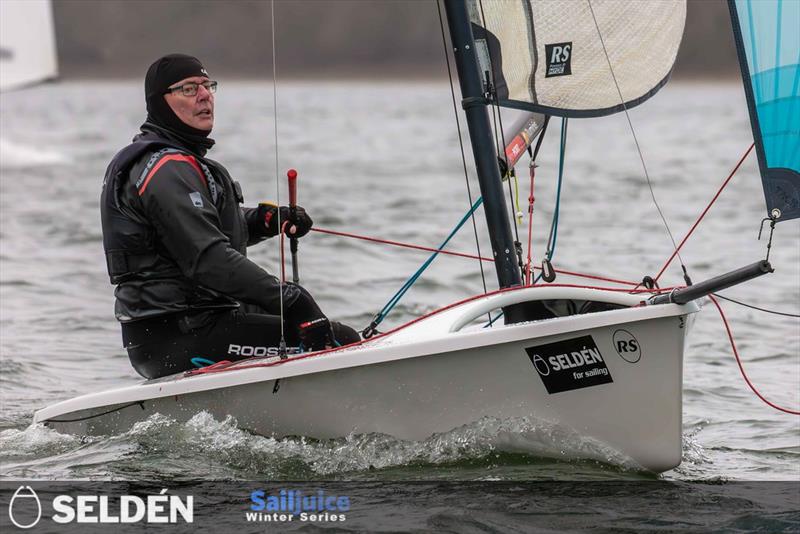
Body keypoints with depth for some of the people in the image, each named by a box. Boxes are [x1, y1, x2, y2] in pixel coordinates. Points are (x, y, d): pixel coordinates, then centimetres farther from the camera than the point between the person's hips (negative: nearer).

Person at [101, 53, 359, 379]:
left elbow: (207, 227, 29)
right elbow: (209, 259, -25)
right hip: (181, 341, -11)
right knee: (340, 342, -16)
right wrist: (291, 300, -28)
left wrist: (267, 219, 9)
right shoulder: (168, 169, -15)